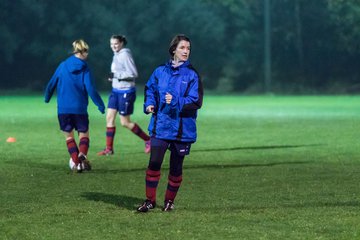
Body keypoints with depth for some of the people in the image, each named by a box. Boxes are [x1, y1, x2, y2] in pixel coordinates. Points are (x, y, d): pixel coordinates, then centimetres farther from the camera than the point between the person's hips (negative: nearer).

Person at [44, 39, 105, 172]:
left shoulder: (63, 66, 3)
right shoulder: (84, 69, -6)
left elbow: (51, 84, 10)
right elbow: (90, 89, -12)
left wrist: (47, 98, 28)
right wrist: (100, 105, -2)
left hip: (63, 109, 2)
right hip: (80, 109, -2)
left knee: (69, 136, 14)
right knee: (84, 134, 11)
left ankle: (76, 162, -1)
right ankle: (82, 154, -18)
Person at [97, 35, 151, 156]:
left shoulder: (125, 55, -16)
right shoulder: (116, 55, 11)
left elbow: (133, 73, -21)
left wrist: (116, 75, -22)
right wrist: (113, 77, 6)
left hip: (126, 92, -9)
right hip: (116, 91, 9)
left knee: (125, 122, -2)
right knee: (109, 118, 2)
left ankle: (148, 140, 12)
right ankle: (109, 148, 6)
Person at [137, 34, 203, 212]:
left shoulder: (192, 75, -4)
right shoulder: (160, 72, 5)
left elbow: (196, 101, -10)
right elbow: (150, 89, 16)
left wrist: (176, 102, -22)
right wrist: (149, 104, -3)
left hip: (182, 129, -1)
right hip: (160, 126, 1)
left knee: (176, 167, 7)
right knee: (154, 163, -8)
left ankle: (169, 200, 24)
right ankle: (150, 200, 2)